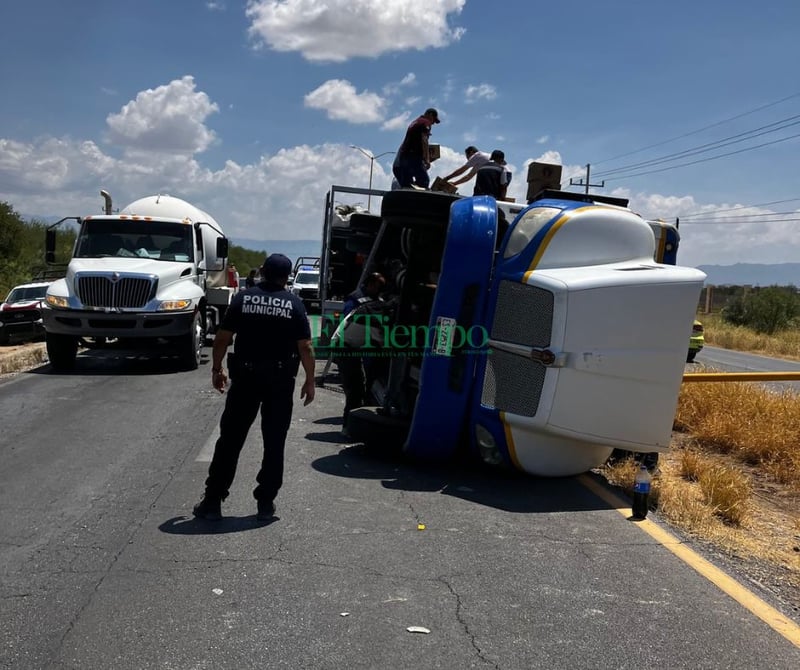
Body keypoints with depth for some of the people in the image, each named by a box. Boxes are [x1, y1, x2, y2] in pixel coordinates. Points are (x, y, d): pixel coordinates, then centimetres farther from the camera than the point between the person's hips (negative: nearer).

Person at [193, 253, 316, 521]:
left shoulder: (243, 298, 0)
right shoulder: (294, 304, -2)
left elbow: (222, 338, -1)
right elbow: (305, 348, -6)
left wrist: (216, 369, 11)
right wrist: (310, 381, 3)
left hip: (245, 377, 1)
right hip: (280, 380, 0)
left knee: (230, 440, 8)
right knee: (274, 443, 9)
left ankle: (212, 501, 11)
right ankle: (266, 502, 13)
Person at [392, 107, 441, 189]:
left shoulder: (414, 122, 28)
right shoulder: (426, 123, 1)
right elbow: (424, 140, -13)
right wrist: (427, 159, -20)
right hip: (413, 156, -9)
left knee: (406, 186, 6)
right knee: (424, 181, -14)